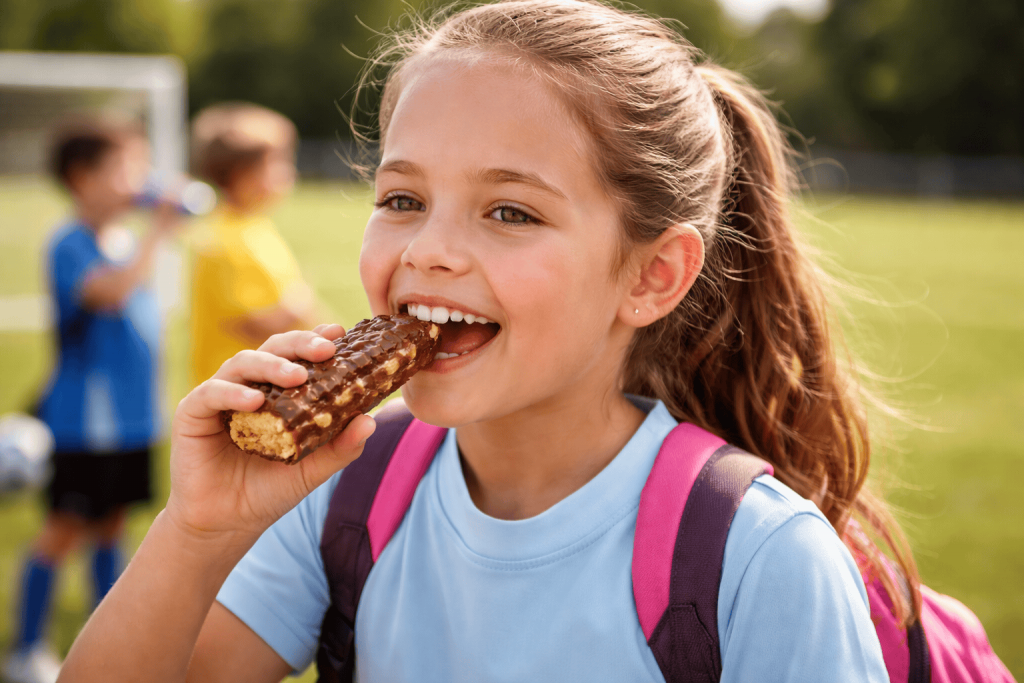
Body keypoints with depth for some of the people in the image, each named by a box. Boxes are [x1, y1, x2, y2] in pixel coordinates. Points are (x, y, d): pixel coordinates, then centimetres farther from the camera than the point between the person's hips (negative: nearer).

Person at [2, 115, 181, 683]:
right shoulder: (70, 245, -14)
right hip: (83, 417, -7)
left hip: (131, 415, 7)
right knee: (66, 527, 0)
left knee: (111, 522, 15)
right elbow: (110, 291, -33)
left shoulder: (126, 242, 10)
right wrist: (157, 233, -32)